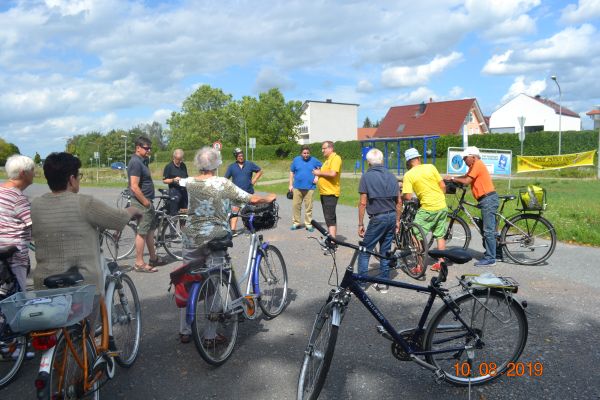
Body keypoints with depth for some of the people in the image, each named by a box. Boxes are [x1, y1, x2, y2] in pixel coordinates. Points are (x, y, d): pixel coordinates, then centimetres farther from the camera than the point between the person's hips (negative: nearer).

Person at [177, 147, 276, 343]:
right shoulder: (223, 184, -10)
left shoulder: (189, 183, 0)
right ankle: (210, 334, 13)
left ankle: (184, 331, 23)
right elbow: (252, 199, -8)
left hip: (192, 238, 3)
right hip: (215, 238, -3)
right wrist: (268, 198, 13)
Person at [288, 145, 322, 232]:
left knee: (309, 207, 1)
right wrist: (290, 184, 7)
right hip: (297, 187, 1)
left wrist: (317, 177, 1)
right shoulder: (296, 160, 7)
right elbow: (291, 172, 11)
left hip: (309, 188, -1)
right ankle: (296, 223, 14)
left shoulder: (314, 160, 4)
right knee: (296, 205, 2)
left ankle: (308, 224, 10)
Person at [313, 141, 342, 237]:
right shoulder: (328, 159, 19)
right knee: (330, 217, 17)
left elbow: (333, 174, -24)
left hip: (330, 193, -10)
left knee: (330, 217, -14)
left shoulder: (335, 158, -12)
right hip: (324, 192, 10)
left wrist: (319, 173, -13)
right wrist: (319, 173, 8)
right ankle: (331, 236, 27)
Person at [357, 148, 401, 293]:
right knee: (385, 251, 14)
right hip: (392, 216, 6)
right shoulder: (391, 175, 9)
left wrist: (360, 224, -5)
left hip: (378, 218, -5)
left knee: (365, 251, 5)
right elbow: (399, 201, 9)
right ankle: (383, 283, 18)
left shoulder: (367, 176, -6)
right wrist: (397, 221, 17)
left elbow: (363, 203, -10)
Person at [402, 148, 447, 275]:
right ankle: (441, 263, 23)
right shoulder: (431, 167, 2)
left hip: (427, 209, -5)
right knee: (440, 236, 17)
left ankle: (419, 266, 5)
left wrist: (400, 197, 8)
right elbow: (443, 186, 3)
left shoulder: (408, 175, -8)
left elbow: (408, 197, -14)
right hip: (442, 207, 5)